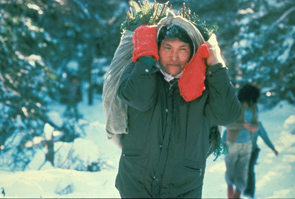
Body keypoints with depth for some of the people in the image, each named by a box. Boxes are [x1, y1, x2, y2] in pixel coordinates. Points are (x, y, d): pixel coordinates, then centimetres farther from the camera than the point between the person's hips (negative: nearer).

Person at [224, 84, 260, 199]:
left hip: (246, 144, 4)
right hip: (232, 143, -4)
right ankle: (230, 185, 38)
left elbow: (256, 124, 4)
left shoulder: (253, 108, 0)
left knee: (242, 171, -1)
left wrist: (253, 127, -21)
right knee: (230, 169, 10)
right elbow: (228, 124, -23)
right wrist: (243, 125, -36)